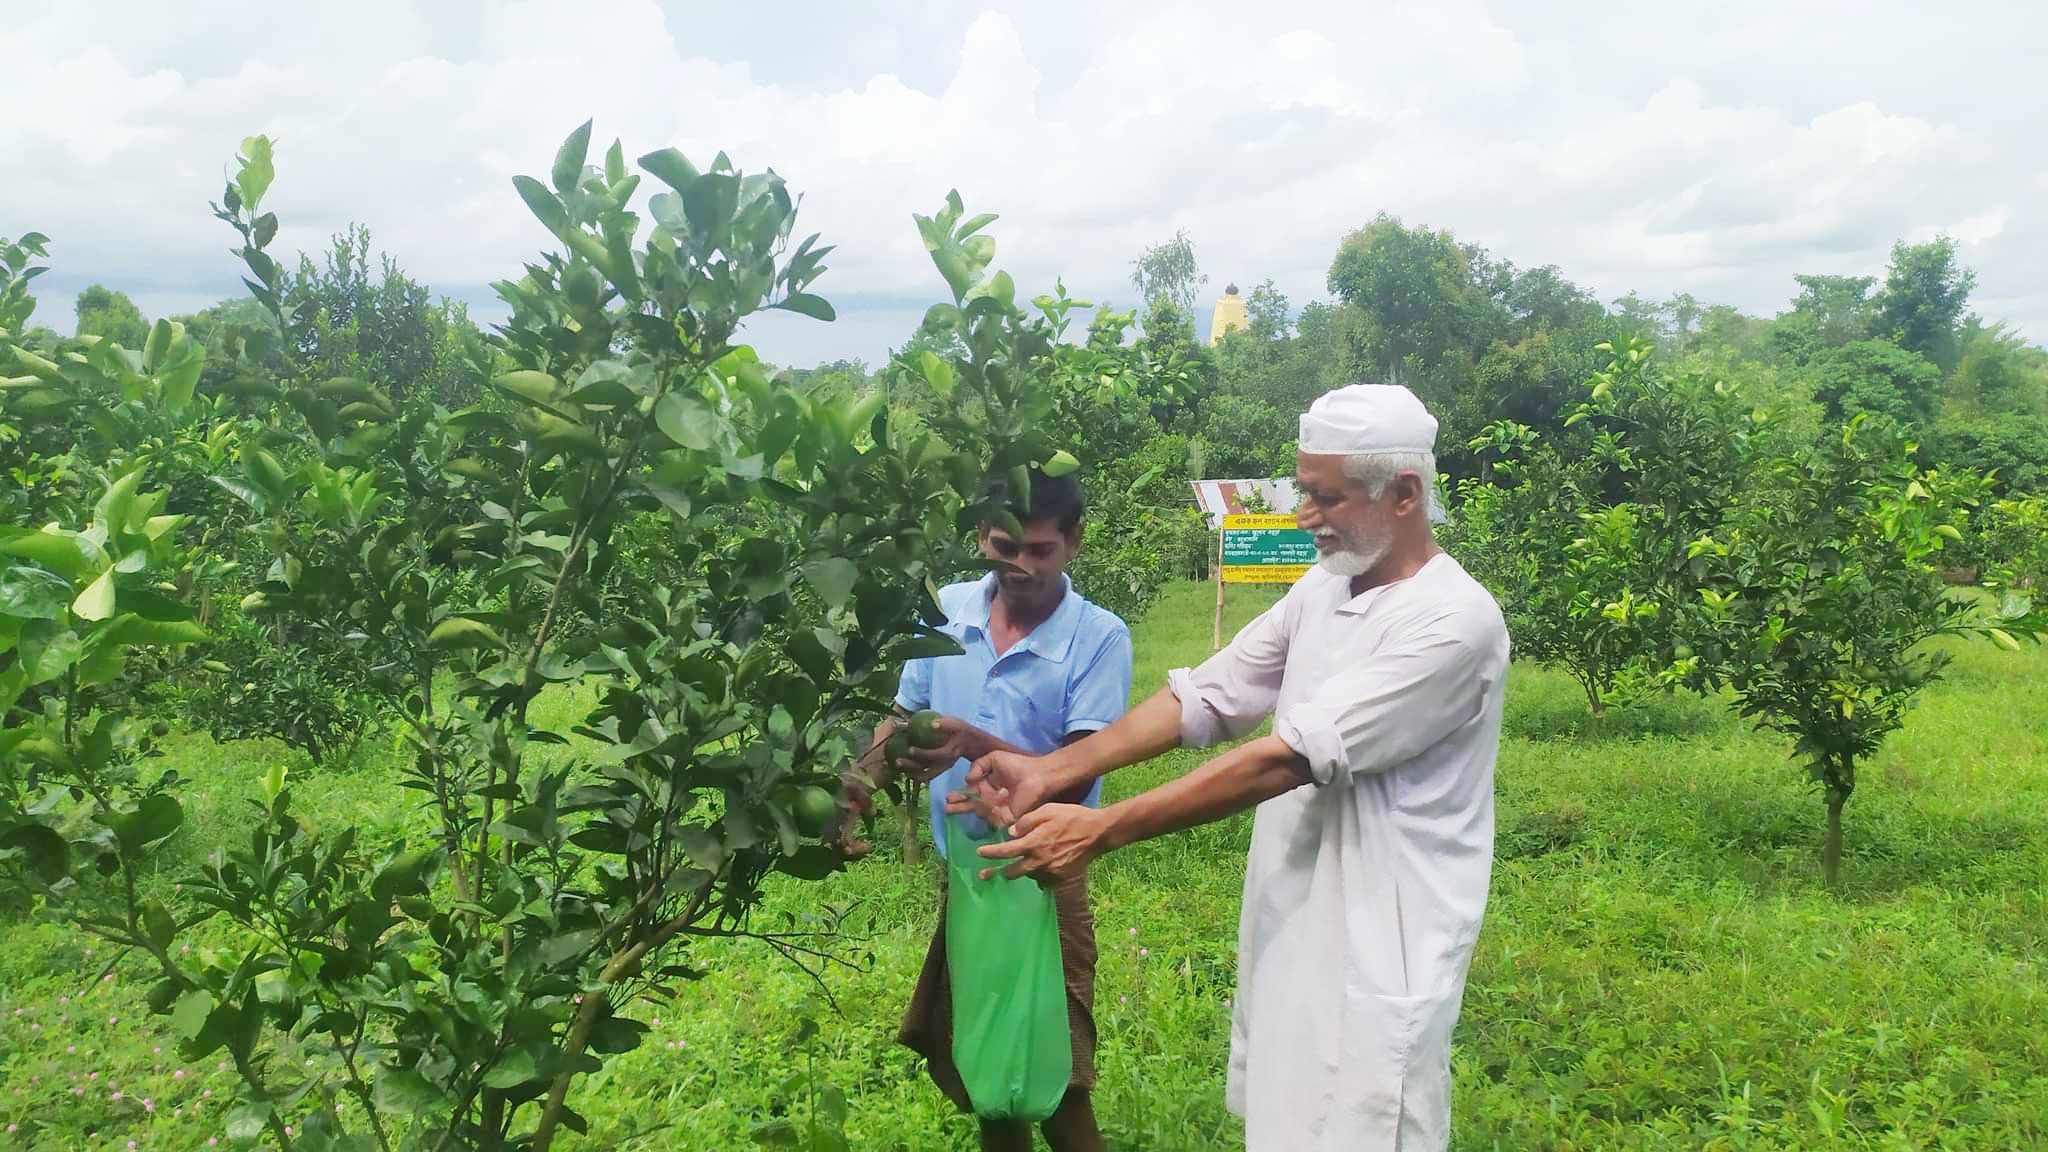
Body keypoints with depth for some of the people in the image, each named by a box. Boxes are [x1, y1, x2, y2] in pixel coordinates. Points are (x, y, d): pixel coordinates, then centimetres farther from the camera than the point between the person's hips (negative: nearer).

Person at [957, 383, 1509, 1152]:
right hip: (1289, 926, 8)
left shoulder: (1454, 621, -21)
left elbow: (1288, 757, -26)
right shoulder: (1323, 588, 6)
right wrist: (1052, 770, -8)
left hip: (1375, 953, -7)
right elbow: (1207, 696, 3)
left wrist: (1101, 830, -26)